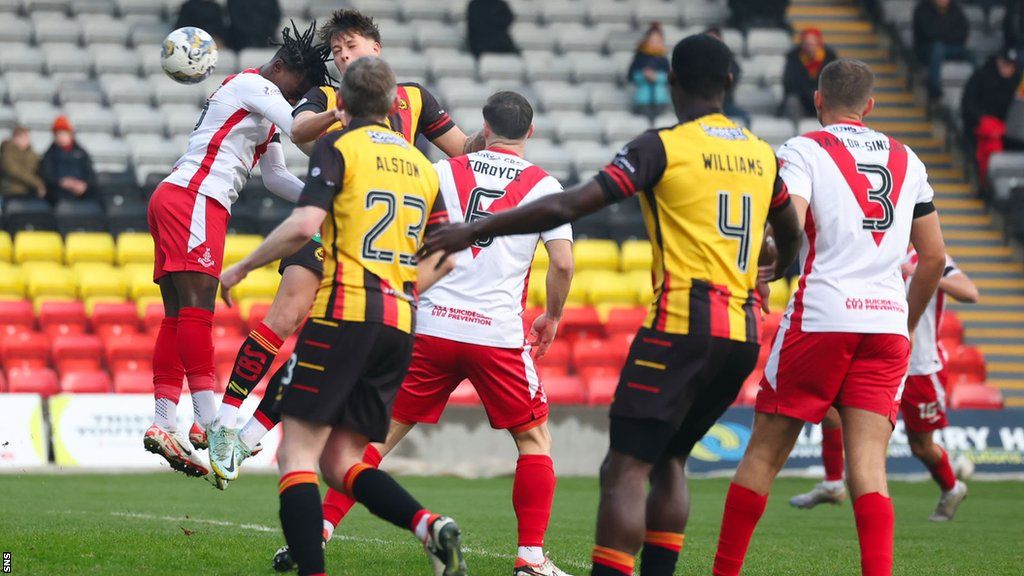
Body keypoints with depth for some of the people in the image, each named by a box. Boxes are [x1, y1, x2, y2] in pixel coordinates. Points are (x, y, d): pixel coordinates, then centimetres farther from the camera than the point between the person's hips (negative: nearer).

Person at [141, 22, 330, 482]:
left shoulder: (267, 115, 27)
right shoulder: (253, 86, -3)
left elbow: (275, 176, 29)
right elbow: (303, 130, -14)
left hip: (175, 202, 11)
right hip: (193, 198, -11)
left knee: (178, 318, 4)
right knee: (197, 310, -15)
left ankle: (163, 424, 0)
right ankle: (208, 422, -22)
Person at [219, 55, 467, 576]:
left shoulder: (337, 146, -1)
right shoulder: (420, 163, 17)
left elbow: (303, 226, -14)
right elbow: (444, 257, 17)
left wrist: (240, 269, -3)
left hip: (344, 313, -6)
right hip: (399, 323, 6)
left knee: (296, 453, -4)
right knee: (341, 461, 11)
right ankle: (430, 526, -13)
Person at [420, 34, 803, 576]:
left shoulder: (664, 146, -4)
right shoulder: (762, 155, 14)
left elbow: (569, 206, -10)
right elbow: (791, 235, 32)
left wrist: (475, 230, -4)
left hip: (681, 325, -7)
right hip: (743, 333, 7)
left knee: (624, 469, -8)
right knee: (669, 458, 20)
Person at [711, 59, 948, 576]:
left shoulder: (803, 150, 2)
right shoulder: (906, 160, 17)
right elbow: (934, 257, 19)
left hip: (821, 318, -4)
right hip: (887, 321, 4)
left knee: (765, 452, 7)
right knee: (868, 463, -3)